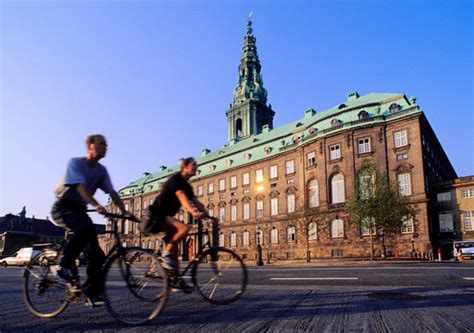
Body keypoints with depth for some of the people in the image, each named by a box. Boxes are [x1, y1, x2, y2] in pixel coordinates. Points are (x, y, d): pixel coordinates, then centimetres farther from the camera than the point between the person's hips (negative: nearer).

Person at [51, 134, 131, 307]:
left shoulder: (101, 170, 6)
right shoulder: (76, 162, -12)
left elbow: (112, 192, 0)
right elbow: (81, 187, -27)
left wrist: (124, 211, -15)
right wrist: (96, 205, -43)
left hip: (79, 210, 6)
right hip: (63, 208, -6)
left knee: (97, 254, -5)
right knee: (86, 227, -38)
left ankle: (91, 292, 6)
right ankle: (65, 267, -22)